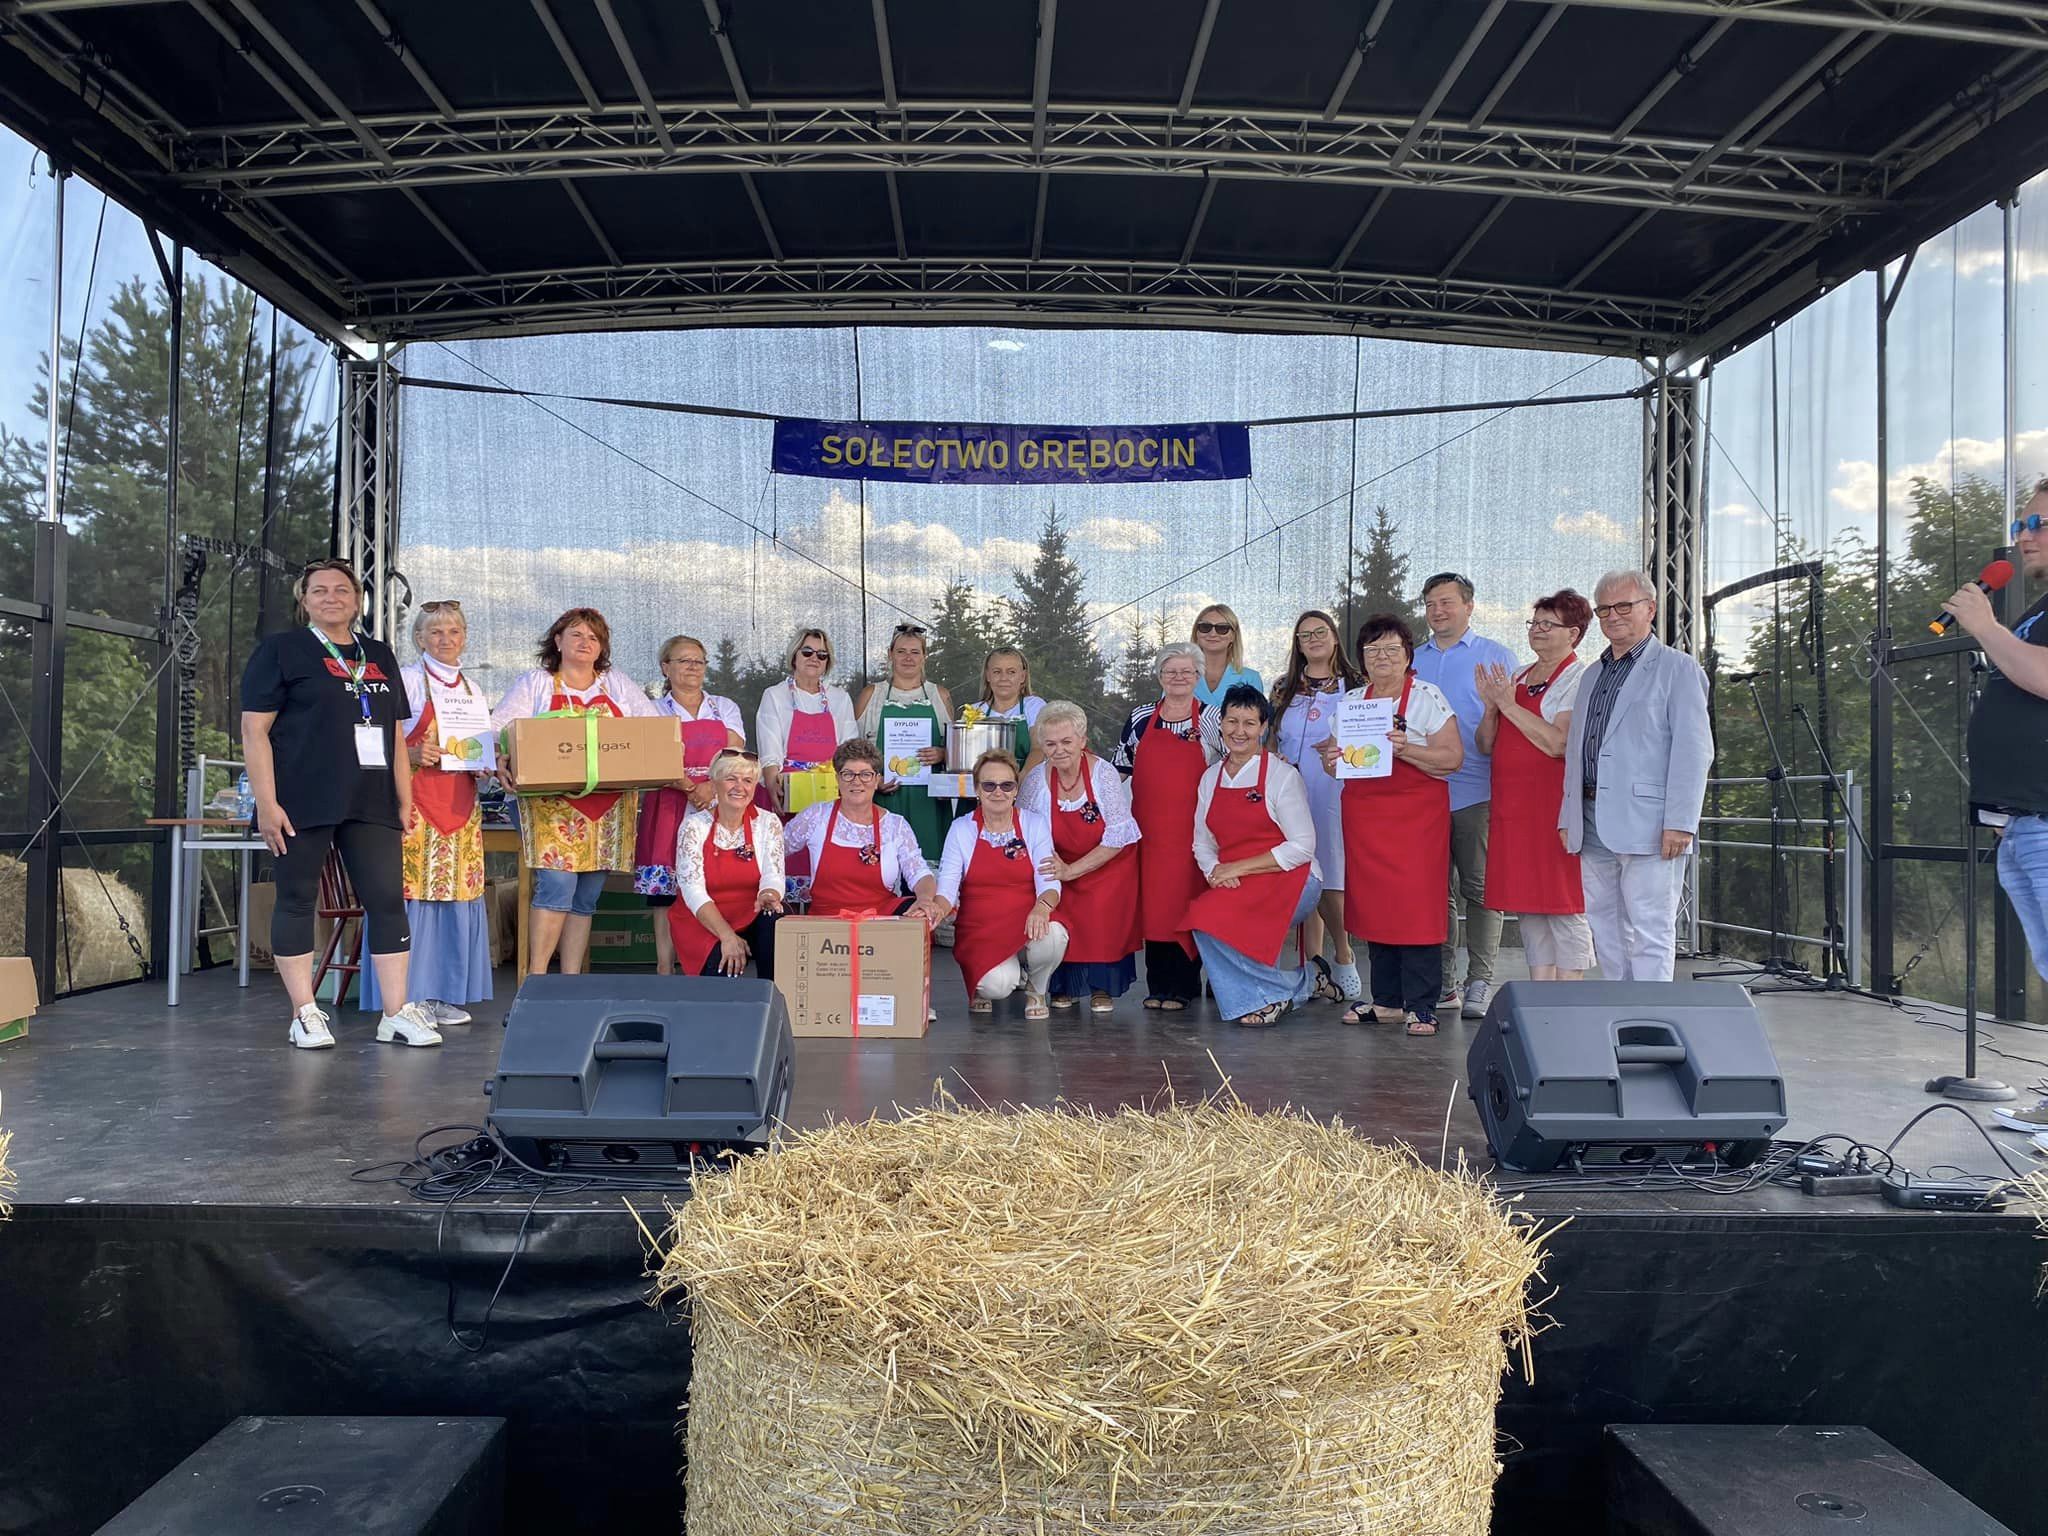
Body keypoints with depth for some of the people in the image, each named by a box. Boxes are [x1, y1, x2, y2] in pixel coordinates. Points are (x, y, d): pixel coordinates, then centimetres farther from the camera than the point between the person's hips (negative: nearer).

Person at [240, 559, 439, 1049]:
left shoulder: (379, 656, 18)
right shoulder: (281, 650, 2)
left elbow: (396, 736, 20)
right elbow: (254, 732, -4)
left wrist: (405, 802, 13)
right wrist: (266, 803, -12)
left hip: (371, 805, 4)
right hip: (304, 803, -4)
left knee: (388, 900, -1)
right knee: (297, 900, 2)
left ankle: (397, 1013, 3)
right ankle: (305, 1014, 10)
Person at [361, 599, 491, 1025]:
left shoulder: (473, 691, 18)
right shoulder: (406, 681, 0)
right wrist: (413, 755, -21)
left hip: (461, 804, 6)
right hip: (413, 801, -6)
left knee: (458, 891, 4)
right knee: (411, 890, -8)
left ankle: (442, 994, 12)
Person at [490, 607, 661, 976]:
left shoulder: (618, 685, 16)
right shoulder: (535, 683, 9)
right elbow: (501, 730, -1)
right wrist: (501, 761, -21)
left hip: (610, 806, 3)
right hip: (553, 803, -3)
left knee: (587, 896, 4)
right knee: (557, 886, -17)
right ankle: (535, 979, -8)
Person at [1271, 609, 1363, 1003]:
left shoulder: (1354, 686, 7)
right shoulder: (1284, 688, 16)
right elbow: (1270, 741, 19)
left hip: (1335, 793, -3)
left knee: (1330, 880, -10)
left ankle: (1342, 960, 5)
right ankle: (1315, 964, 9)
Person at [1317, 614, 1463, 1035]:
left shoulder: (1427, 697, -1)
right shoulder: (1350, 701, 13)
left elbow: (1452, 758, -8)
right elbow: (1335, 759, 19)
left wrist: (1406, 750, -22)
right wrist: (1331, 760, -5)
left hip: (1416, 817, -5)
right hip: (1364, 818, 5)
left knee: (1417, 906, -8)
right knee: (1373, 905, 5)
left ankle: (1421, 1005, -2)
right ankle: (1387, 1000, 15)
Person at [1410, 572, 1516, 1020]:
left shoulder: (1496, 657, 5)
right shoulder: (1411, 661, 17)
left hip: (1476, 793, -4)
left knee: (1480, 889, -2)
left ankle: (1480, 983, 3)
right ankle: (1440, 983, 13)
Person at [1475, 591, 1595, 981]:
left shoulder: (1578, 681, -5)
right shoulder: (1516, 679, 17)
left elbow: (1557, 743, -18)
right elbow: (1486, 746, 14)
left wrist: (1509, 705, -13)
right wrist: (1491, 705, -3)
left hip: (1555, 805, -7)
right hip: (1512, 804, 7)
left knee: (1563, 905, -4)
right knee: (1527, 906, 9)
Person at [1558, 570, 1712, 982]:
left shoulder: (1677, 669, 1)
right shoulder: (1593, 676, 22)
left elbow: (1693, 751, -7)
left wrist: (1680, 822, -16)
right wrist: (1568, 817, 15)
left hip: (1647, 825, -7)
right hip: (1594, 825, 7)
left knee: (1649, 933, -5)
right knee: (1606, 934, 10)